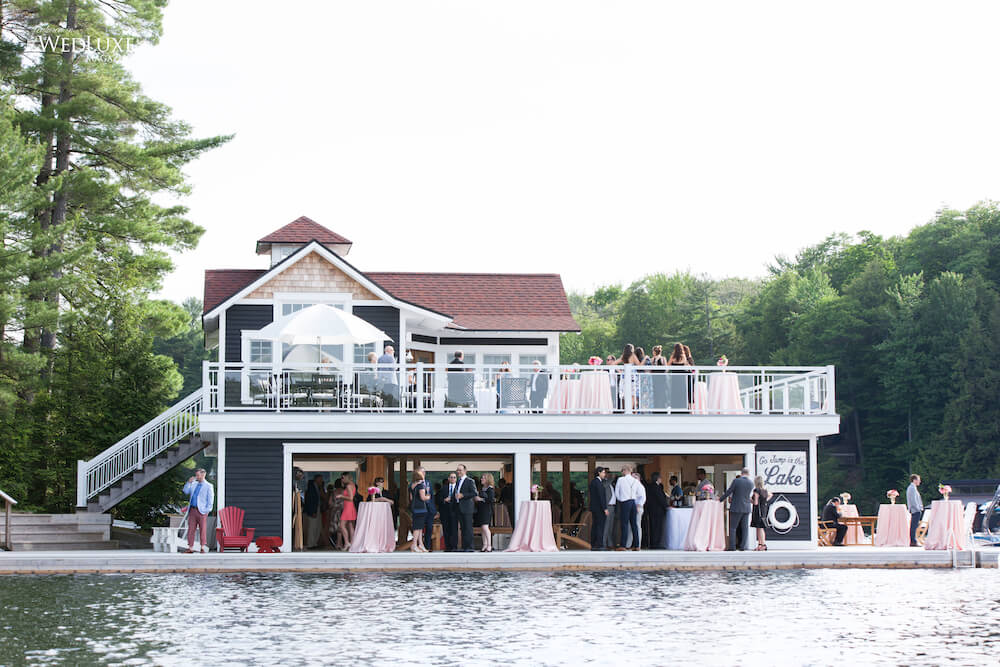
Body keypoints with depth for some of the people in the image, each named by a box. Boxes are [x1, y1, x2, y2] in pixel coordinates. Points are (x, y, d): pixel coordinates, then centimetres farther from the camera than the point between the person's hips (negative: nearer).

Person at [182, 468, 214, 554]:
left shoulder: (208, 486, 1)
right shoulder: (194, 484, 17)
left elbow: (210, 499, -2)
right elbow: (186, 491, 13)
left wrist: (207, 510, -10)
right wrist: (189, 482, 0)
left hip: (202, 511, -5)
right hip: (192, 510, 5)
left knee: (203, 529, -3)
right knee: (191, 529, 2)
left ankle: (203, 548, 2)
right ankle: (191, 548, 5)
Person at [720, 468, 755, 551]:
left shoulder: (736, 481, -10)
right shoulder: (751, 483, 3)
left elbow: (728, 492, -6)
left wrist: (720, 499, 9)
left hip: (736, 508, -4)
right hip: (747, 508, 4)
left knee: (733, 528, 1)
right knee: (744, 528, 7)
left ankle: (732, 547, -4)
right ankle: (742, 546, 4)